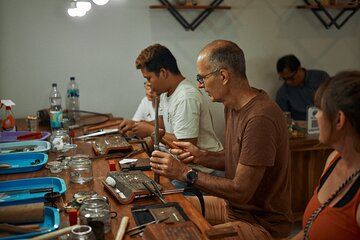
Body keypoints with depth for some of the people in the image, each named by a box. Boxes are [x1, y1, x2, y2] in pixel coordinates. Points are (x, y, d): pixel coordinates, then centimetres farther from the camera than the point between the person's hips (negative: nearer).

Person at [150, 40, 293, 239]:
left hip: (263, 224, -9)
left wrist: (185, 173, -21)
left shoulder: (260, 118, -28)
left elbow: (241, 191, -25)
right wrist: (202, 156, -5)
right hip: (232, 206, 9)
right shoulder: (232, 106, 2)